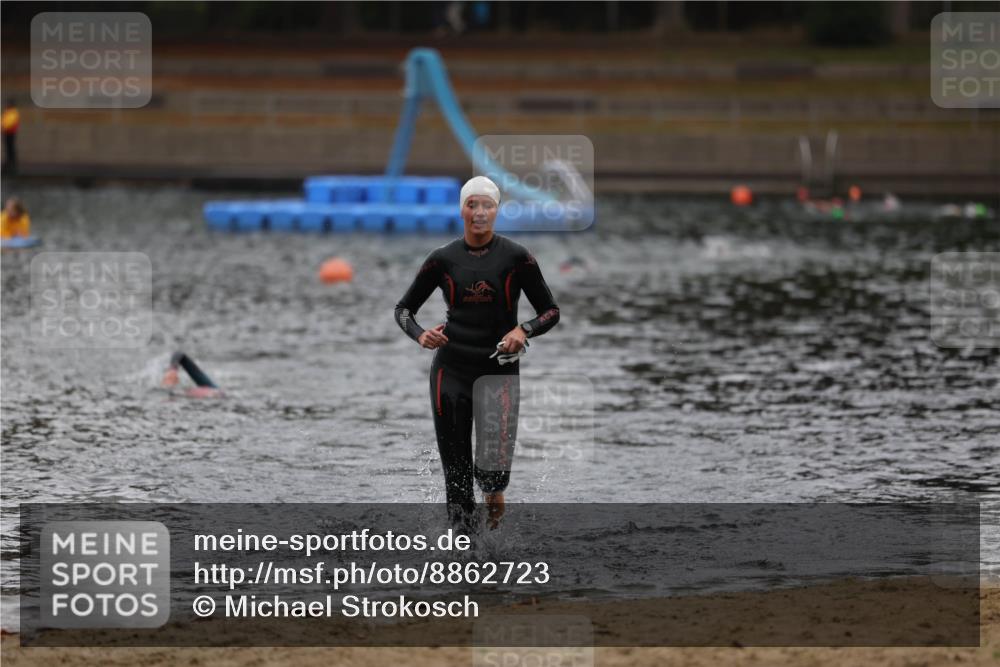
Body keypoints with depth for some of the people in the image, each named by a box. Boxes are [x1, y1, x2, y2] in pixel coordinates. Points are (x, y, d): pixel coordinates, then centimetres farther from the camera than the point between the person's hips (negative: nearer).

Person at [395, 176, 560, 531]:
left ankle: (493, 493, 26)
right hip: (451, 369, 2)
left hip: (499, 368, -2)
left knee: (494, 470, -9)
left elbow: (550, 311, 4)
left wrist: (523, 330, -17)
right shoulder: (443, 259, 4)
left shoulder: (516, 258, -1)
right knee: (455, 460, -1)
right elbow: (404, 308, 12)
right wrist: (420, 334, -9)